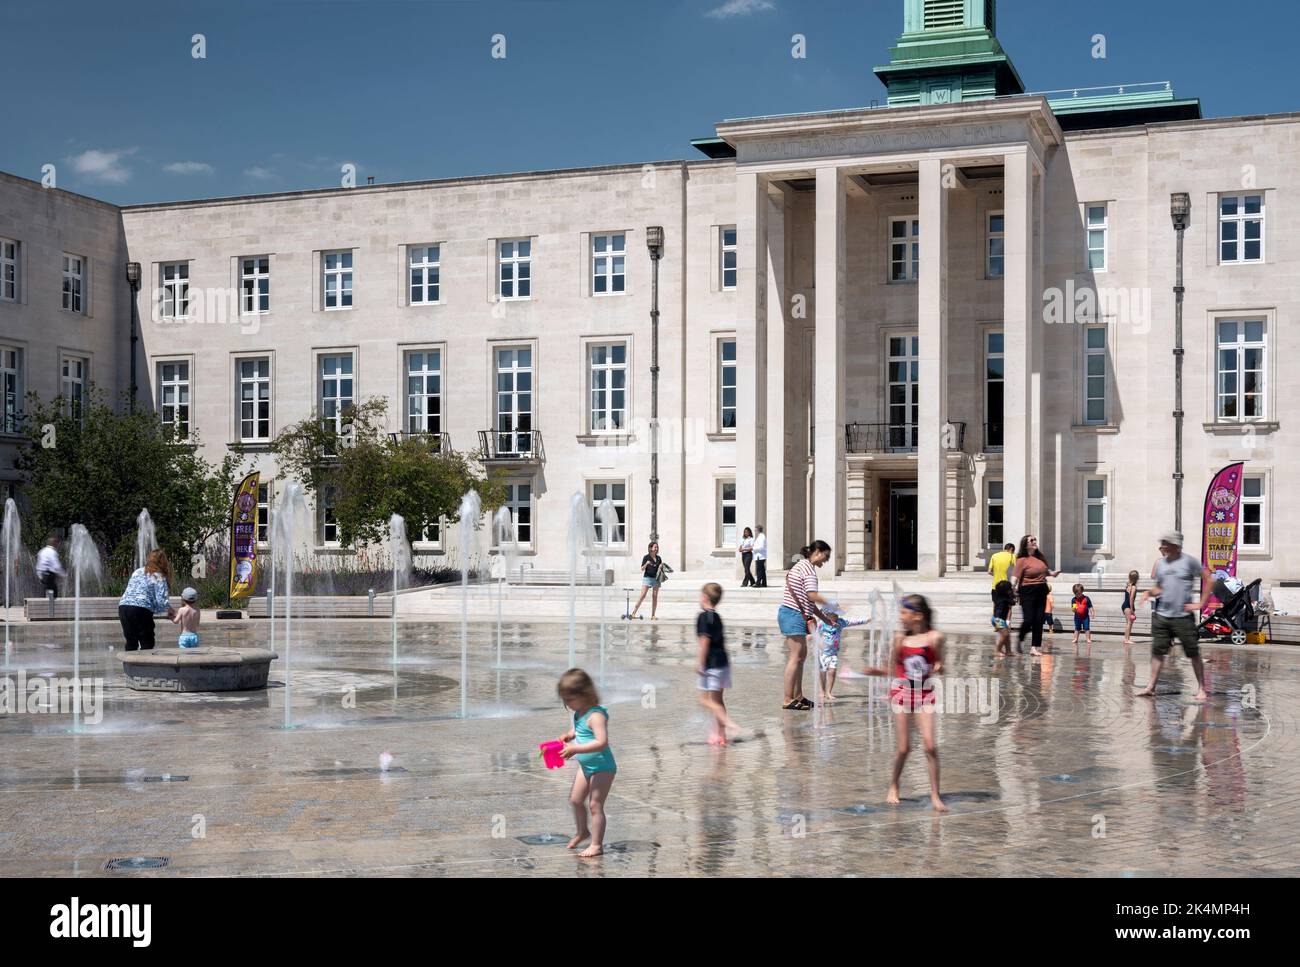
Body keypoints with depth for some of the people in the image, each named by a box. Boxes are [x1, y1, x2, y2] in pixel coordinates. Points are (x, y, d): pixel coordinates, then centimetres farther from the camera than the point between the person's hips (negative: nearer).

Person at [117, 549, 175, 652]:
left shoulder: (137, 572, 20)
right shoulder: (159, 577, 0)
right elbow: (161, 600, -9)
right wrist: (171, 612, 9)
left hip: (123, 606, 6)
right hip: (141, 610, -6)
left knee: (131, 643, 15)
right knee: (147, 644, 3)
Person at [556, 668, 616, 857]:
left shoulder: (596, 716, -26)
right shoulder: (579, 713, 2)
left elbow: (602, 742, -35)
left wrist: (575, 749, -39)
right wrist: (569, 736, -2)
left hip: (602, 767, -9)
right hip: (586, 765, 9)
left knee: (595, 805, -3)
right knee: (575, 800, 18)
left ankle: (596, 845, 8)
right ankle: (582, 831, 42)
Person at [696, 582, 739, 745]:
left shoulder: (703, 616, -12)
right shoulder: (717, 617, 14)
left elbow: (704, 641, -18)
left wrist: (700, 663, -15)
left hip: (712, 664, -9)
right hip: (723, 662, 9)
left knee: (705, 699, -6)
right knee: (717, 699, 13)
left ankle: (728, 722, -17)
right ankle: (720, 733, 16)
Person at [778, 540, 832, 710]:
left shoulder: (803, 566, 22)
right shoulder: (808, 567, -10)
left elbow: (808, 601, 23)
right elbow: (812, 596, -18)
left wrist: (824, 618, 22)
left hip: (799, 615, 11)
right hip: (794, 615, -11)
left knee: (801, 655, 13)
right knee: (796, 656, -10)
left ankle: (798, 696, 18)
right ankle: (788, 700, -10)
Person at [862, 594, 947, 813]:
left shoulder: (934, 638, -6)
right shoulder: (900, 638, -1)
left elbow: (939, 665, 4)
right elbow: (893, 669, 7)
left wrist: (938, 667, -17)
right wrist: (874, 671, -6)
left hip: (925, 692, -1)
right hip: (902, 691, 1)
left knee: (930, 745, -9)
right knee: (903, 748, 2)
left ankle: (935, 795, 0)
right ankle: (893, 787, 26)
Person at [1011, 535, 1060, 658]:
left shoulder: (1040, 557, 11)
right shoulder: (1022, 560, -9)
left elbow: (1045, 570, 29)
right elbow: (1015, 576, -16)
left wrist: (1052, 573, 10)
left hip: (1041, 591, 6)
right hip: (1027, 591, -6)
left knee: (1039, 620, 2)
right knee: (1028, 619, -9)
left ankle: (1035, 647, 7)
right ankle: (1020, 638, 20)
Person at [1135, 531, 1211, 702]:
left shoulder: (1189, 561, -5)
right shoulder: (1160, 563, 10)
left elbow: (1207, 580, -3)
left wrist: (1201, 604, -6)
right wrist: (1149, 592, -5)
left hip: (1183, 617, -4)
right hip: (1161, 615, 5)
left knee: (1194, 653, 2)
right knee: (1157, 651, 3)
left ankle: (1201, 689, 11)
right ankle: (1151, 686, 7)